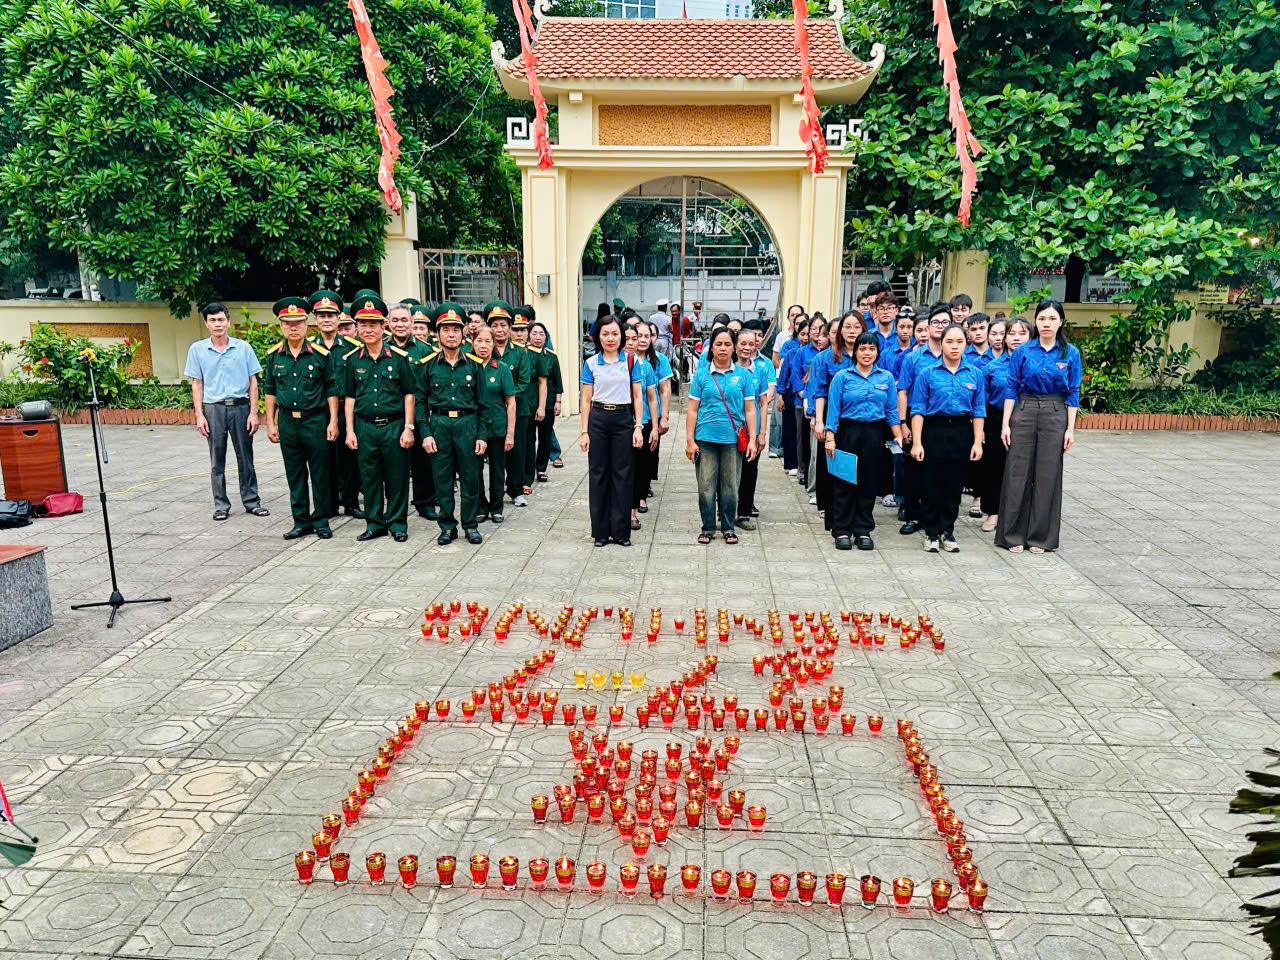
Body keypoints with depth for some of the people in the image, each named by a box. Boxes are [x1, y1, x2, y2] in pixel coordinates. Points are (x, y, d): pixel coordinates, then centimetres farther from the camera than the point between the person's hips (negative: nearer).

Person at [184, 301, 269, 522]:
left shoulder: (243, 347, 3)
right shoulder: (197, 349, 4)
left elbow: (253, 382, 4)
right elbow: (197, 384, 6)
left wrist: (253, 412, -3)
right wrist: (199, 415, -1)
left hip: (240, 406, 0)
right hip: (213, 409, 0)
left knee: (246, 458, 5)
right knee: (217, 460, 6)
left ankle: (251, 501, 14)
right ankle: (221, 505, 15)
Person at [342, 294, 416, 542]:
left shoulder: (398, 357, -2)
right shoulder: (352, 360, 6)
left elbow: (408, 394, 0)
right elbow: (349, 397, 10)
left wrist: (408, 428, -6)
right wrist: (350, 430, 4)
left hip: (394, 426, -2)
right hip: (365, 427, 2)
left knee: (396, 477, 4)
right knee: (369, 478, 9)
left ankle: (397, 523, 17)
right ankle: (375, 523, 21)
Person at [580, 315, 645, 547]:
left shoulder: (630, 361, 3)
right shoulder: (591, 363, 3)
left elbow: (637, 397, 4)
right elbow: (586, 400, 3)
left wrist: (638, 427, -4)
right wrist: (584, 432, -2)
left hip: (623, 419, 0)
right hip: (598, 420, 0)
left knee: (622, 475, 2)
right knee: (598, 474, 4)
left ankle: (621, 531, 11)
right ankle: (601, 530, 14)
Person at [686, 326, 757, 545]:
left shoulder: (744, 375, 5)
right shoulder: (702, 374, 3)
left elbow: (750, 410, 6)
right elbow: (692, 410, 3)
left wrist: (752, 440, 1)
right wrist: (690, 441, -1)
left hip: (733, 439, 0)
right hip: (706, 439, 0)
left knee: (730, 487, 7)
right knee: (706, 487, 3)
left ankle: (728, 527, 21)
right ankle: (708, 528, 17)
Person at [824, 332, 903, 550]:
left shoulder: (887, 377, 7)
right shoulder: (842, 376, 0)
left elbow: (892, 410, 9)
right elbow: (833, 409, -4)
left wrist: (898, 436, 1)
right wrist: (830, 437, -11)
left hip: (874, 434, 2)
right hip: (848, 432, -2)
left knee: (869, 483, 7)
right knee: (844, 483, 0)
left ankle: (863, 530, 16)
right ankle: (842, 531, 9)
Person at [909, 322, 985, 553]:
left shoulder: (974, 374, 5)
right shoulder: (927, 373, -2)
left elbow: (978, 411, 6)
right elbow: (918, 410, -4)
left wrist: (977, 442, -1)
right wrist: (917, 442, -10)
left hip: (962, 432, 2)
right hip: (934, 431, -2)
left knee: (955, 484, 8)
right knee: (933, 484, 3)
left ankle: (947, 531, 21)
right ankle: (931, 532, 15)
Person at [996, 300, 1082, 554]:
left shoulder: (1070, 353, 2)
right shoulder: (1023, 351, 1)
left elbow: (1073, 394, 3)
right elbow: (1012, 388, 2)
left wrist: (1070, 429, -2)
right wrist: (1006, 423, -4)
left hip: (1055, 416, 0)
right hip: (1024, 412, 0)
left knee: (1047, 475, 3)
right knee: (1018, 473, 0)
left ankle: (1040, 536, 14)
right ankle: (1014, 535, 10)